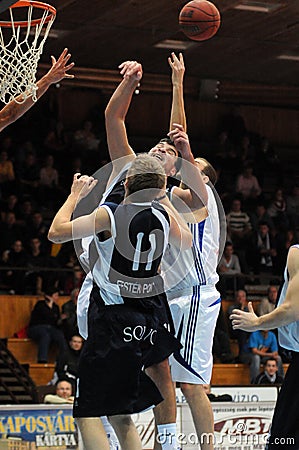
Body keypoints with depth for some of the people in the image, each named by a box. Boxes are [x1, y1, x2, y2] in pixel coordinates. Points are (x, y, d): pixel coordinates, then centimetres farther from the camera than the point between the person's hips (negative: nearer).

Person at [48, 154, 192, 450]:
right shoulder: (163, 215, 4)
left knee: (87, 415, -5)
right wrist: (164, 200, 32)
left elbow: (56, 233, -5)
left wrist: (75, 195, 8)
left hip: (113, 320, -6)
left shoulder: (110, 214, -11)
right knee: (119, 416, 17)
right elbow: (186, 242, 26)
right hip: (149, 324, 6)